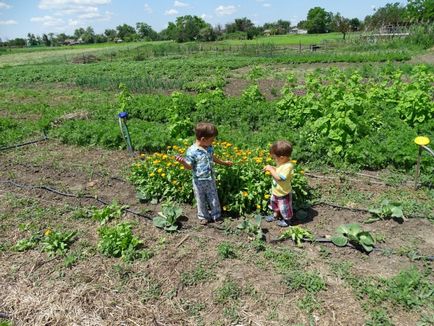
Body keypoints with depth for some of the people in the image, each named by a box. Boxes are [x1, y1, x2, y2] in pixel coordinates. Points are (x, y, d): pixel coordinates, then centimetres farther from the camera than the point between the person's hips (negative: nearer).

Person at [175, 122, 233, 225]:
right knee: (201, 200, 13)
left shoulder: (209, 148, -1)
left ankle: (216, 215, 35)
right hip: (199, 181, -5)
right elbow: (190, 166, -17)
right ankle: (204, 217, 33)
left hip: (211, 179, 5)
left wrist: (224, 162, 29)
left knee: (214, 198, 16)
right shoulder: (192, 151, -21)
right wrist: (183, 162, -38)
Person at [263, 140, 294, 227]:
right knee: (274, 203, 30)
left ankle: (287, 220, 39)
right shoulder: (282, 163, -6)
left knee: (284, 208, 15)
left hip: (283, 194, -9)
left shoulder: (288, 166, -35)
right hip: (276, 191, 9)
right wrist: (272, 168, -6)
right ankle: (275, 215, 54)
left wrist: (271, 169, -31)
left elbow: (279, 177, -39)